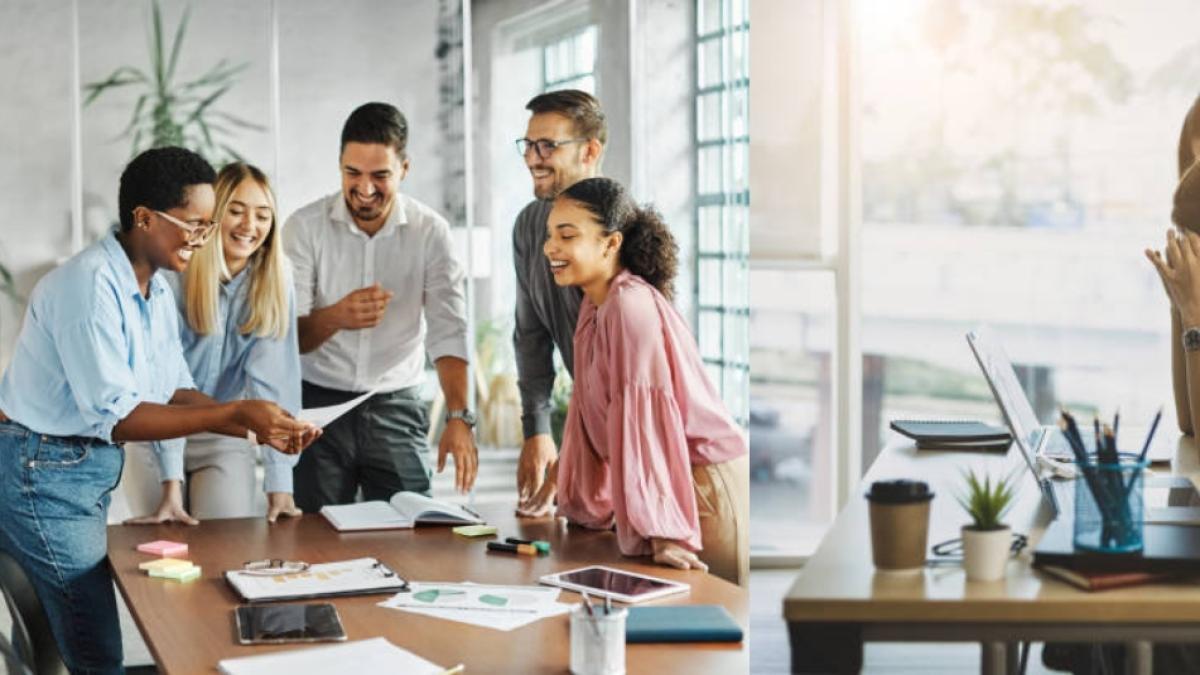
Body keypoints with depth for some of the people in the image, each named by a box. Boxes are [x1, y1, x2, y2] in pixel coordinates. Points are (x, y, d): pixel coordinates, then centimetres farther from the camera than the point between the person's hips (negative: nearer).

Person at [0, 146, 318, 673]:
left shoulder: (156, 289, 8)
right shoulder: (91, 284, -22)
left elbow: (173, 394, 7)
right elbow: (116, 416, -26)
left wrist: (260, 428, -8)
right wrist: (236, 413, -28)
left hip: (91, 472, 9)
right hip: (43, 475, -9)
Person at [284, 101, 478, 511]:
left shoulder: (430, 232, -3)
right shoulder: (305, 227, -5)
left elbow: (448, 331, -11)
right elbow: (287, 335, -9)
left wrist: (458, 417, -25)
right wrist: (336, 316, -31)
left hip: (397, 407, 1)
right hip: (318, 404, 0)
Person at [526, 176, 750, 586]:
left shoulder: (631, 306, -20)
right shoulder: (594, 306, 8)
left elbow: (644, 417, -25)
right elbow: (594, 413, 14)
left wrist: (662, 531, -28)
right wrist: (581, 502, 18)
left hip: (702, 482, -9)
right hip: (670, 481, 9)